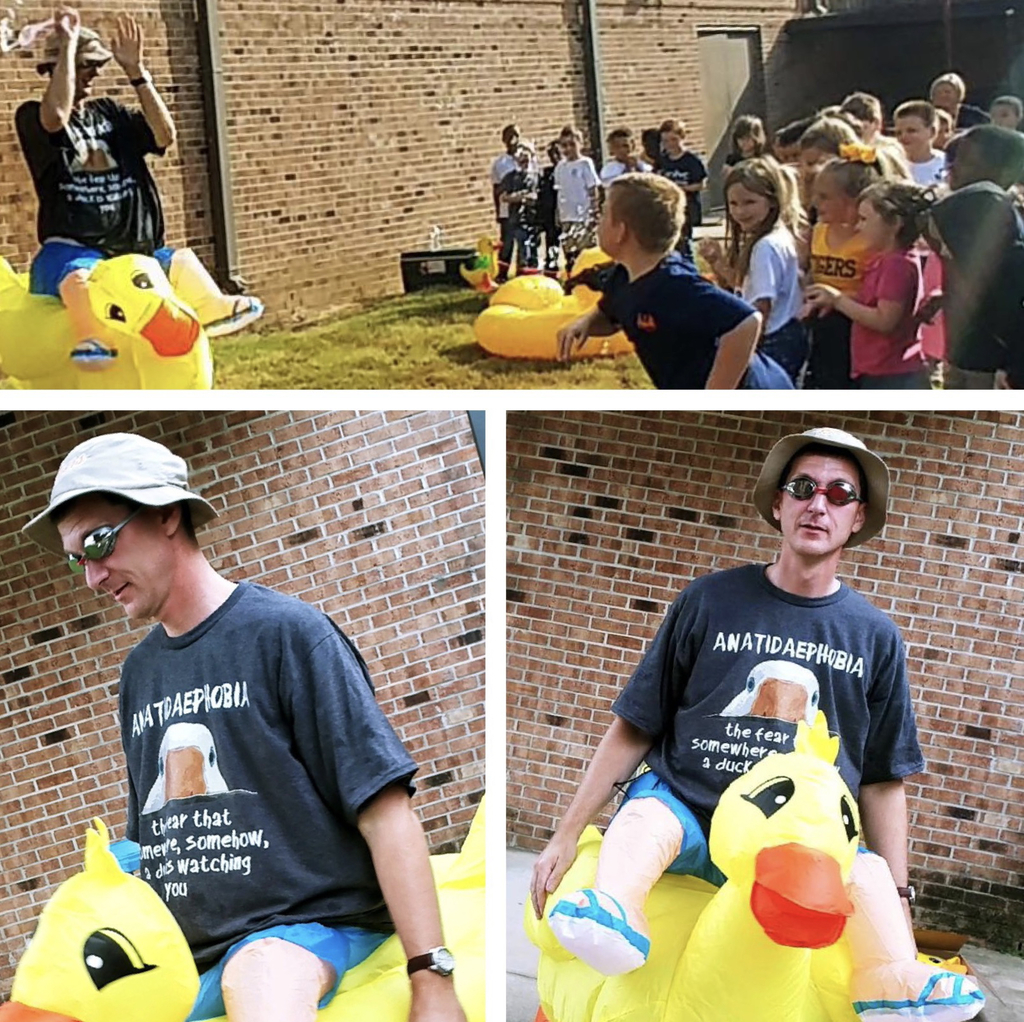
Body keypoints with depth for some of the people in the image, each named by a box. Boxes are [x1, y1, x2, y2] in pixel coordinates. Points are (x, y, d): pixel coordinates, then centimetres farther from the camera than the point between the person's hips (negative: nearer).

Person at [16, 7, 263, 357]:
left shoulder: (109, 113, 16)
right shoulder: (32, 116, 1)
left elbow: (165, 135, 1)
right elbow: (56, 117, -25)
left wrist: (136, 72, -5)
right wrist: (67, 44, -16)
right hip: (70, 250, -7)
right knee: (79, 278, -40)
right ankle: (91, 340, -57)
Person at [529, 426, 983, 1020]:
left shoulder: (876, 636, 9)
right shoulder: (710, 601, 4)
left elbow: (883, 780, 12)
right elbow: (634, 728, 6)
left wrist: (896, 901, 5)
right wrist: (567, 836, 2)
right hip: (684, 806, -1)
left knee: (869, 876, -29)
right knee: (642, 821, -34)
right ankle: (611, 917, -57)